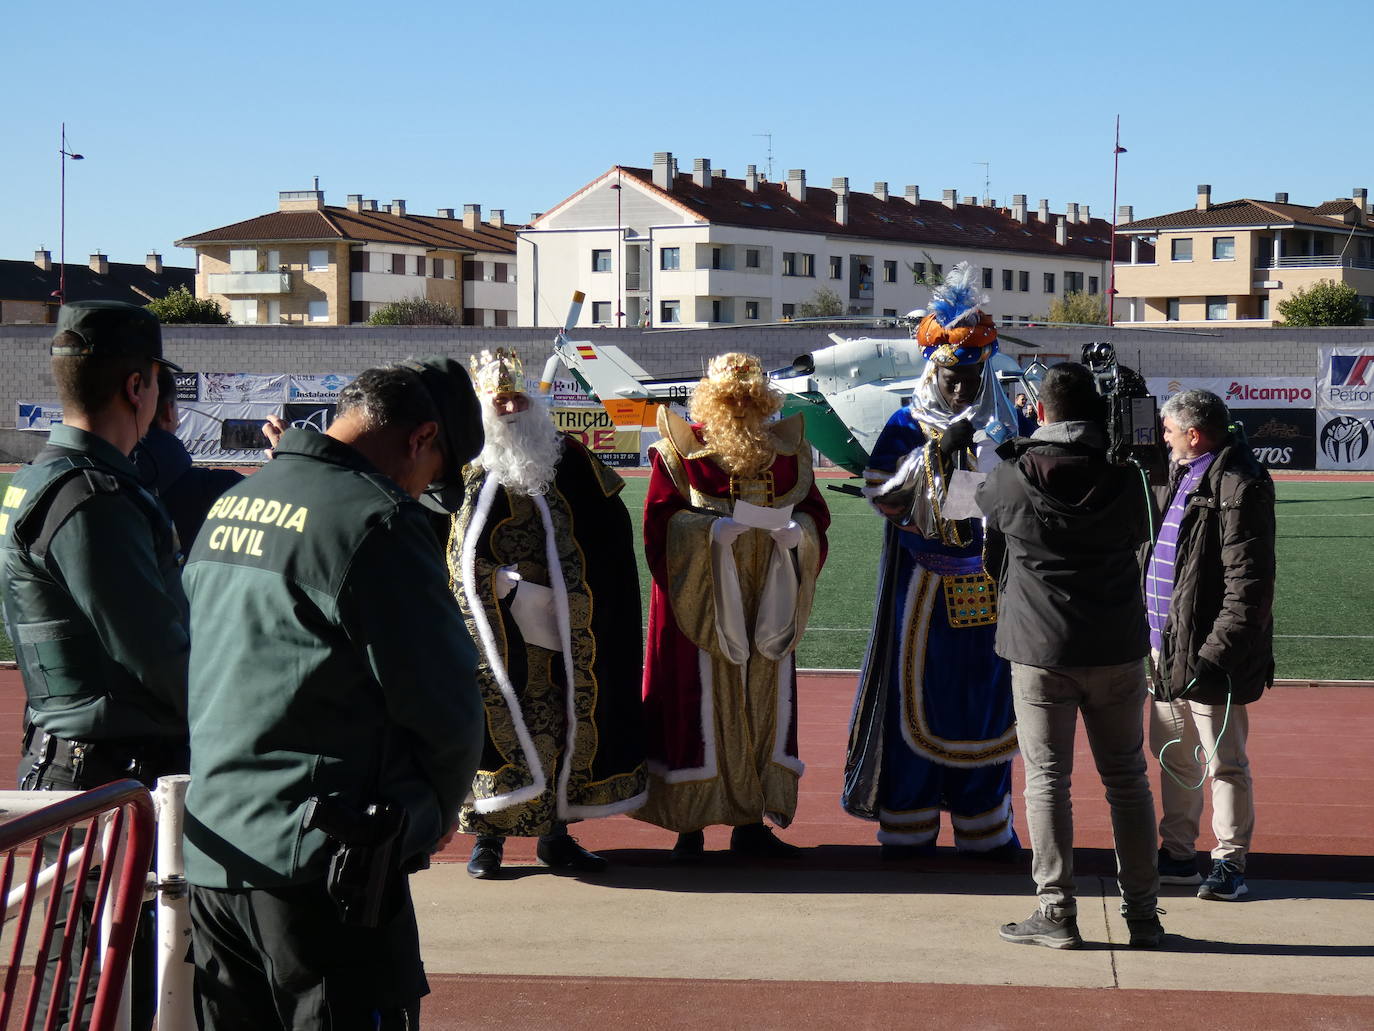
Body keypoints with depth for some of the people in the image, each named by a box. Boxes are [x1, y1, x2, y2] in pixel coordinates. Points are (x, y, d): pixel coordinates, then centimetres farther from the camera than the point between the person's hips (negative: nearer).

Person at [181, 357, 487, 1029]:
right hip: (320, 864, -8)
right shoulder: (379, 524, -14)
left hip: (209, 854, 8)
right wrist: (440, 809, 8)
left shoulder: (227, 507, 12)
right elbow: (443, 702, -12)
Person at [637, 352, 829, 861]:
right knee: (701, 702, -4)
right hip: (701, 601, -4)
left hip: (767, 603, 4)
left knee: (764, 700, 5)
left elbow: (814, 511, 10)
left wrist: (797, 530, -10)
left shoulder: (788, 450, 9)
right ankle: (691, 825, 2)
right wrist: (710, 528, -19)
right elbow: (660, 520, -5)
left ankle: (751, 822, 13)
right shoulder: (680, 448, -1)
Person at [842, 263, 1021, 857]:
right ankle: (907, 824, 8)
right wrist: (938, 453, -19)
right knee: (918, 694, 0)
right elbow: (881, 494, -10)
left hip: (986, 587, 3)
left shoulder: (1005, 428, 9)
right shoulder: (908, 426, 1)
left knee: (985, 697, 5)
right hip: (923, 585, -2)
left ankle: (983, 825, 14)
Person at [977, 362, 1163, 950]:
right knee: (1127, 779, 11)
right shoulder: (1123, 479, -3)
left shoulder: (1012, 482, -8)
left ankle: (1056, 913, 2)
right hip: (1117, 651, 2)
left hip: (1040, 650, -2)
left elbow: (983, 503, 13)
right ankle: (1142, 914, 15)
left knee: (1046, 779, 4)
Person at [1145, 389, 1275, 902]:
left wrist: (1215, 655, -22)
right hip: (1166, 647, 10)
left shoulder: (1239, 488, -16)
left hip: (1207, 654, -10)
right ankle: (1178, 854, 27)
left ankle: (1230, 861, 12)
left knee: (1223, 763, 2)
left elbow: (1248, 587, -20)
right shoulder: (1181, 478, 15)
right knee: (1172, 755, 16)